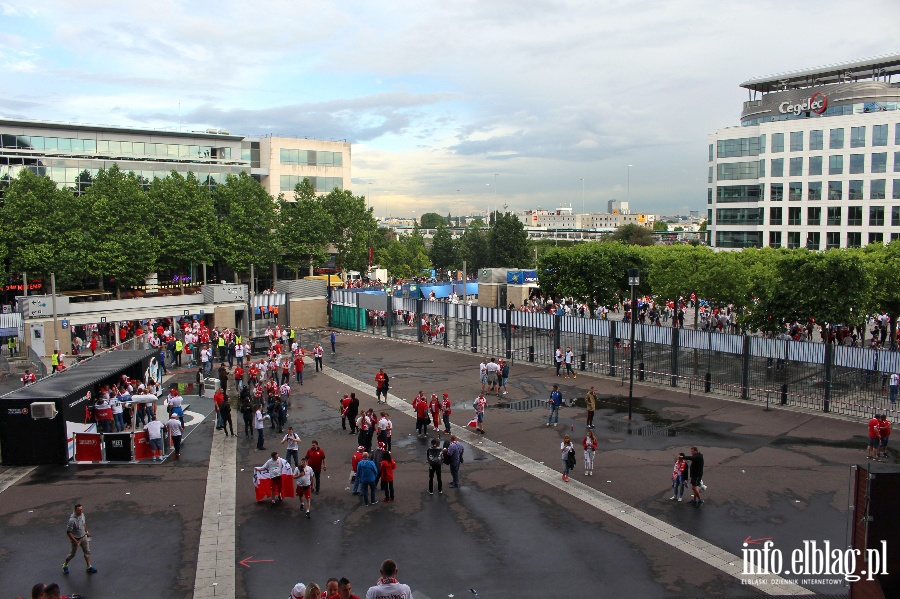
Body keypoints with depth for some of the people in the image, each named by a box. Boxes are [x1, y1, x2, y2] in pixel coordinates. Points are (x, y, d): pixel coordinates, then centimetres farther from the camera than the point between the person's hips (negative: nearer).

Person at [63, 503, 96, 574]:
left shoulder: (82, 514, -7)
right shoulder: (72, 520, -31)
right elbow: (68, 532, -26)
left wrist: (86, 531, 16)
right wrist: (74, 541, -23)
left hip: (84, 536, 7)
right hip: (76, 539, -7)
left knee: (87, 551, 12)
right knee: (73, 553, 13)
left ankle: (89, 567, 22)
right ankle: (65, 565, 39)